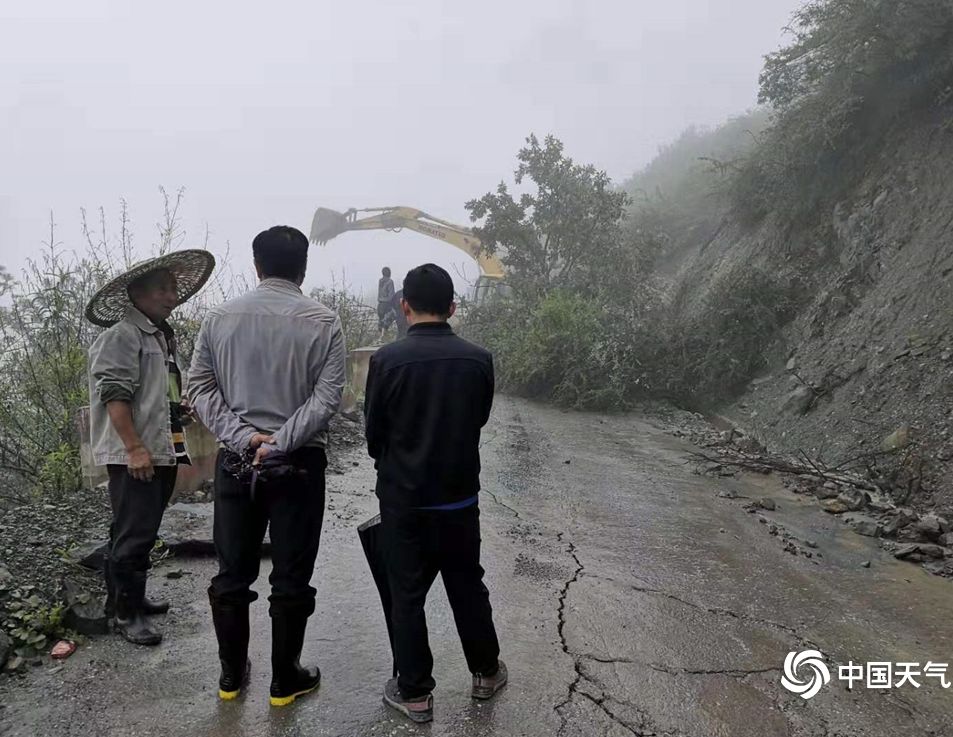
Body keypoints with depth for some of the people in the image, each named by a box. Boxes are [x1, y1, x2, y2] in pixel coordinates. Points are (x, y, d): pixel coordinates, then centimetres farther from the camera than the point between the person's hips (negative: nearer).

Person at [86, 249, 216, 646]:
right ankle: (126, 612, 10)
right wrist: (134, 448, -21)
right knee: (133, 536, -3)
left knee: (140, 534, 18)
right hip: (134, 457, -9)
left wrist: (176, 448, 19)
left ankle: (130, 597, 31)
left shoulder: (162, 336, 18)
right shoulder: (122, 335, -10)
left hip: (162, 452, 9)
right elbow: (114, 396, -17)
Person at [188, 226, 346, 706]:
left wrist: (244, 438, -8)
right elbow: (327, 397, -15)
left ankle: (232, 674, 30)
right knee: (291, 579, 9)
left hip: (235, 462, 3)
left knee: (232, 574, 16)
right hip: (299, 464, -3)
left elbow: (199, 387, -2)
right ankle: (285, 681, 22)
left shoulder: (220, 318, 1)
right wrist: (280, 445, -14)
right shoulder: (322, 322, -8)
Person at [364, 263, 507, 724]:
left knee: (407, 596, 11)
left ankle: (414, 693, 23)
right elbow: (479, 419, 4)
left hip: (403, 498, -2)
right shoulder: (478, 359, -9)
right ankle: (486, 673, 35)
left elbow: (373, 433, -5)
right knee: (468, 586, 19)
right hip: (460, 496, 3)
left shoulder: (387, 359, -16)